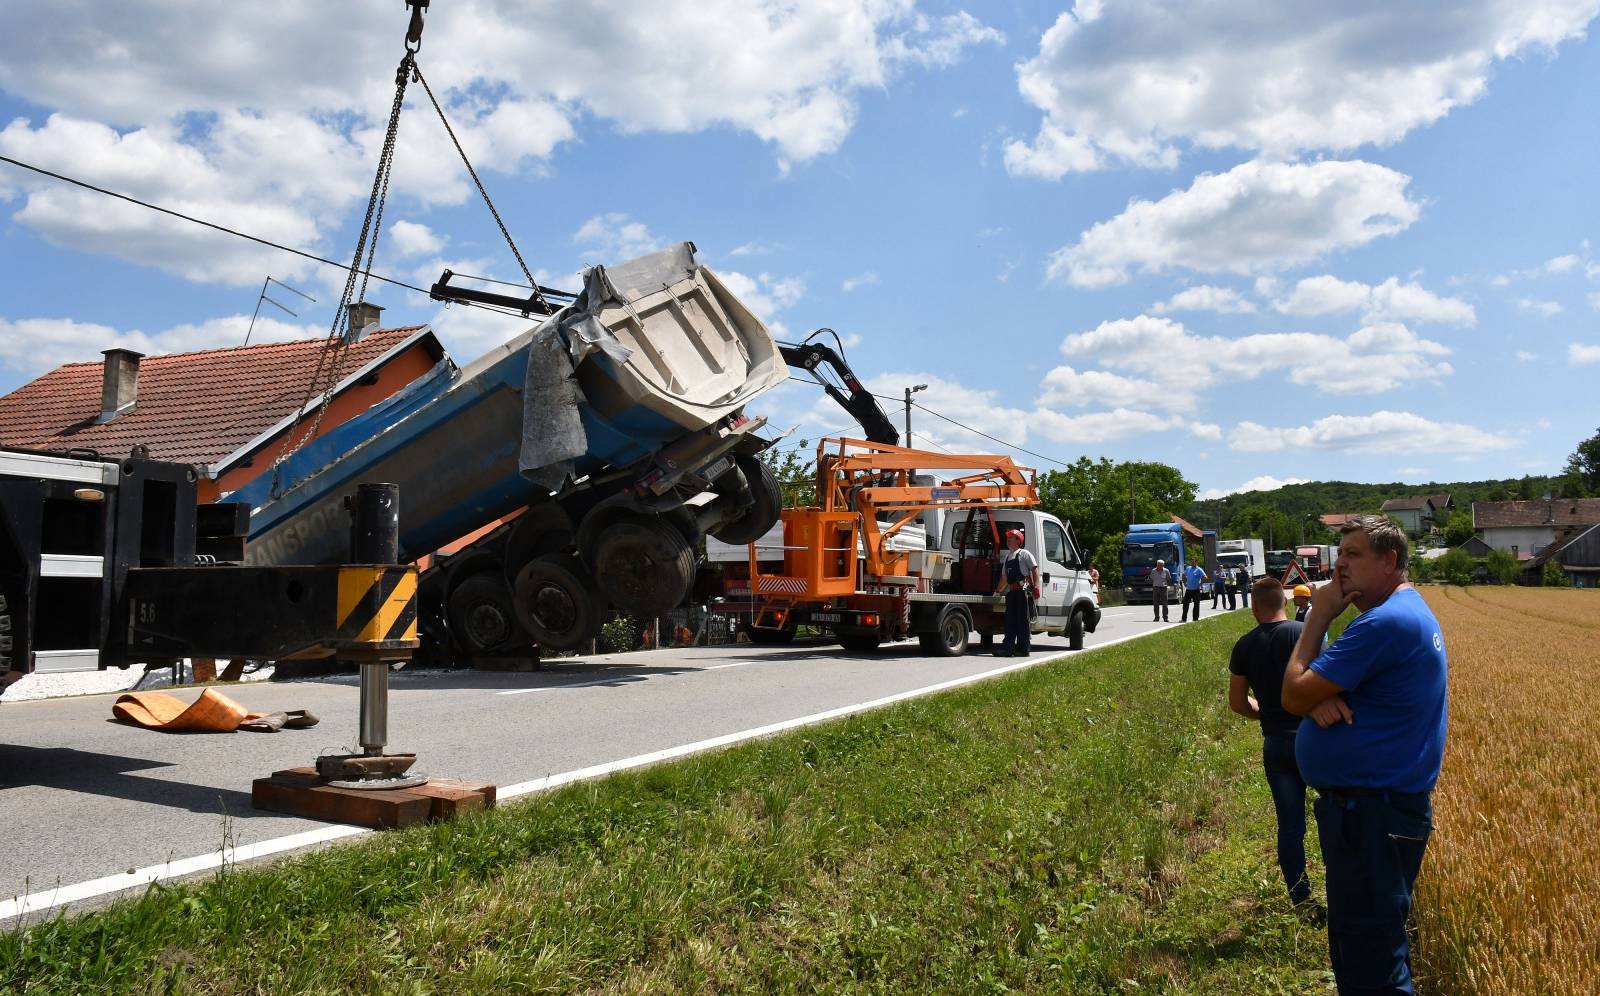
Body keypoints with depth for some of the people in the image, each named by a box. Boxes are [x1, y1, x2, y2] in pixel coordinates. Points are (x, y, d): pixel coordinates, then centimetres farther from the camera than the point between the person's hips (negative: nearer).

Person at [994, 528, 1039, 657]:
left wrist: (1036, 586, -15)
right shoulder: (1008, 557, 23)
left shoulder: (1024, 554, 2)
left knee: (1022, 619, -5)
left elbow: (1034, 569, -6)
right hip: (1011, 591, 7)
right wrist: (998, 592, 26)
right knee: (1010, 620, 3)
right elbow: (1004, 577, 27)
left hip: (1023, 589, -7)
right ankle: (1007, 647, 2)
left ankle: (1023, 648, -2)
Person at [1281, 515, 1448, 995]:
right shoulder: (1411, 613, 14)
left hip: (1372, 815, -11)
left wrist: (1318, 616, -9)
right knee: (1357, 944, 22)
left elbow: (1293, 696, -17)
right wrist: (1324, 698, -10)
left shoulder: (1385, 622, -21)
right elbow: (1311, 693, 14)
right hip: (1375, 804, 11)